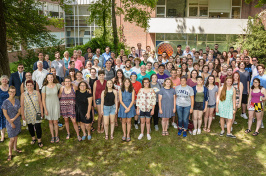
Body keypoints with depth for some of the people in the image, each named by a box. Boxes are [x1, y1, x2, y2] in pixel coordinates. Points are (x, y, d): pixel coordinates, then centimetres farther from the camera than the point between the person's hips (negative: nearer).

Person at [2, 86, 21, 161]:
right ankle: (10, 153, 10)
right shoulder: (5, 102, -13)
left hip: (17, 120, 4)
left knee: (16, 135, 18)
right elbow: (5, 114, -12)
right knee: (12, 138, -4)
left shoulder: (17, 101, 0)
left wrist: (14, 119, -14)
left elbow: (19, 111, 1)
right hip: (9, 122, -4)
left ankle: (15, 148, 37)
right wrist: (11, 123, -11)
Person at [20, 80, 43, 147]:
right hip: (28, 114, 1)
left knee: (38, 127, -5)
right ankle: (33, 138, 36)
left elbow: (40, 103, 1)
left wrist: (42, 112, 0)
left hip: (36, 113, -1)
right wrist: (22, 114, -1)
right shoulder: (23, 94, -3)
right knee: (30, 127, 14)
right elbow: (22, 105, 0)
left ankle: (39, 141, 9)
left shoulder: (37, 93, -2)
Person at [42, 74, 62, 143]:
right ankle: (52, 136, 23)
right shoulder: (44, 87, -6)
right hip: (48, 105, 1)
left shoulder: (57, 85, -6)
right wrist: (45, 109, -6)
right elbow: (43, 99, -3)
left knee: (55, 122, 3)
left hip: (56, 105, 0)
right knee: (50, 122, 10)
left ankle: (56, 136, 20)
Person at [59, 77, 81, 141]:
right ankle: (68, 133, 35)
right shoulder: (62, 88, -1)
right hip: (63, 106, 2)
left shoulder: (74, 88, -7)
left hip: (71, 106, -2)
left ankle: (78, 135, 11)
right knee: (66, 120, 14)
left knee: (74, 121, -4)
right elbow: (59, 96, 11)